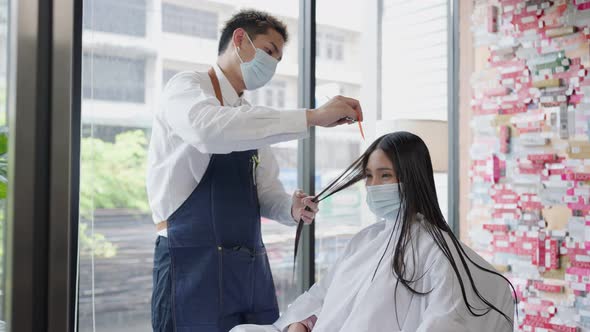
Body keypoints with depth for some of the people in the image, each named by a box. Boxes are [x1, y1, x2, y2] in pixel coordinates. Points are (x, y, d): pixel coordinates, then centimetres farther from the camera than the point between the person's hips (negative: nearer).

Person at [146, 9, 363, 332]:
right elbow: (210, 130, -30)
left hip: (252, 266, 7)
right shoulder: (186, 86, -6)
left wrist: (292, 208, -8)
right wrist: (313, 116, -29)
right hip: (195, 263, -7)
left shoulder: (249, 117, 16)